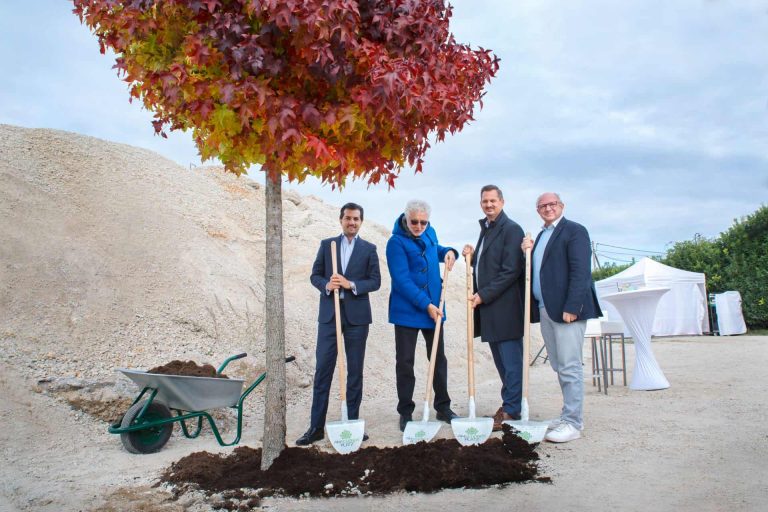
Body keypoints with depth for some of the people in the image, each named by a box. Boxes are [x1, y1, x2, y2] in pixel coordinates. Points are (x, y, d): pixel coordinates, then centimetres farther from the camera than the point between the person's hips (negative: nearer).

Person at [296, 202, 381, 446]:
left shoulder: (369, 249, 6)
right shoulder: (326, 244, 10)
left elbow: (375, 281, 0)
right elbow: (315, 275, 8)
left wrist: (351, 284, -16)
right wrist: (326, 285, -13)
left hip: (357, 315, 0)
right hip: (329, 313, 1)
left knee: (355, 370, 6)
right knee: (322, 369, -1)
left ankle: (352, 422, 17)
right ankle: (316, 426, 5)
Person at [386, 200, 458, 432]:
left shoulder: (429, 232, 5)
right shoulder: (396, 242, -15)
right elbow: (402, 280, -20)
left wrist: (448, 252, 4)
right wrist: (426, 304, -22)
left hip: (434, 308, 6)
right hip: (407, 311, -6)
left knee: (439, 359, 12)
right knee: (405, 362, 3)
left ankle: (443, 408, 26)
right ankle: (405, 413, 15)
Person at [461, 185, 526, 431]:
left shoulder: (511, 229, -8)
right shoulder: (485, 230, 19)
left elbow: (511, 271, -16)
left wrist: (483, 295, -16)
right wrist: (472, 255, 7)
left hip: (505, 307, -9)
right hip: (488, 308, 9)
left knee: (511, 361, -1)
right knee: (501, 361, 14)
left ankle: (511, 411, 6)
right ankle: (508, 405, 24)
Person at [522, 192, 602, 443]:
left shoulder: (575, 231, -4)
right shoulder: (540, 236, 20)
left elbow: (580, 271, -14)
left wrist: (571, 307, -21)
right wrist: (527, 252, 3)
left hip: (567, 309, -8)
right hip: (545, 310, 8)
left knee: (569, 366, -5)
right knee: (559, 366, 12)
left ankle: (573, 423, 1)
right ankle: (568, 416, 21)